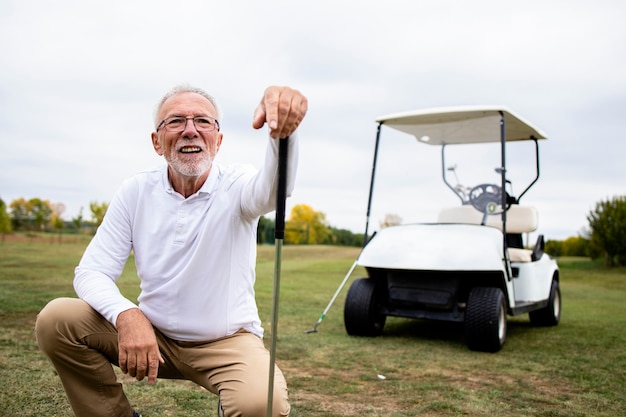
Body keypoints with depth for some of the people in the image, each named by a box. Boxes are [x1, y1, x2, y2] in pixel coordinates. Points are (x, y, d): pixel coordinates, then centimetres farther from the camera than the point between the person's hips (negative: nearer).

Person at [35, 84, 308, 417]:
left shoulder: (236, 186, -12)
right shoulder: (136, 192, -3)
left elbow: (273, 189, -37)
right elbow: (91, 272, -6)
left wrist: (283, 129, -60)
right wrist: (127, 315, -28)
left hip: (226, 342, -3)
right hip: (152, 334, 4)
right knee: (56, 319, -15)